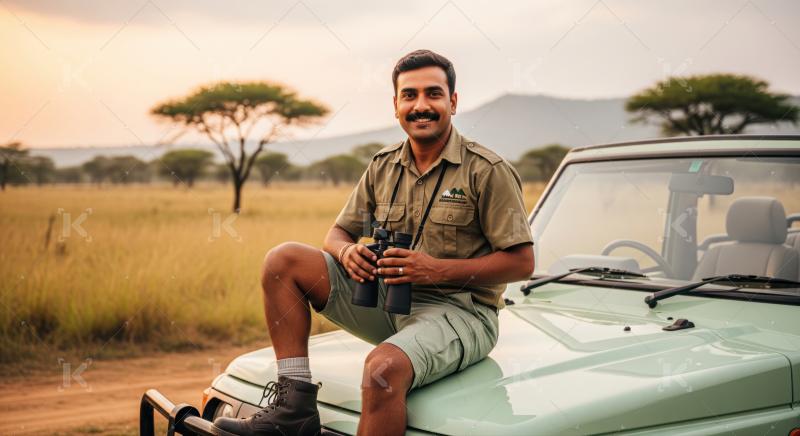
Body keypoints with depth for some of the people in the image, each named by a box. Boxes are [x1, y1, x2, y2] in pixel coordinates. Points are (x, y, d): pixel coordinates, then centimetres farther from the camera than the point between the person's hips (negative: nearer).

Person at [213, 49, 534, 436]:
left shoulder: (488, 171, -9)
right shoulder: (384, 165, 9)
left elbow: (522, 263, -12)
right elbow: (338, 233, 15)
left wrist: (437, 270, -21)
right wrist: (347, 251, -12)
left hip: (458, 311, -6)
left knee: (384, 367, -38)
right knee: (283, 260, -7)